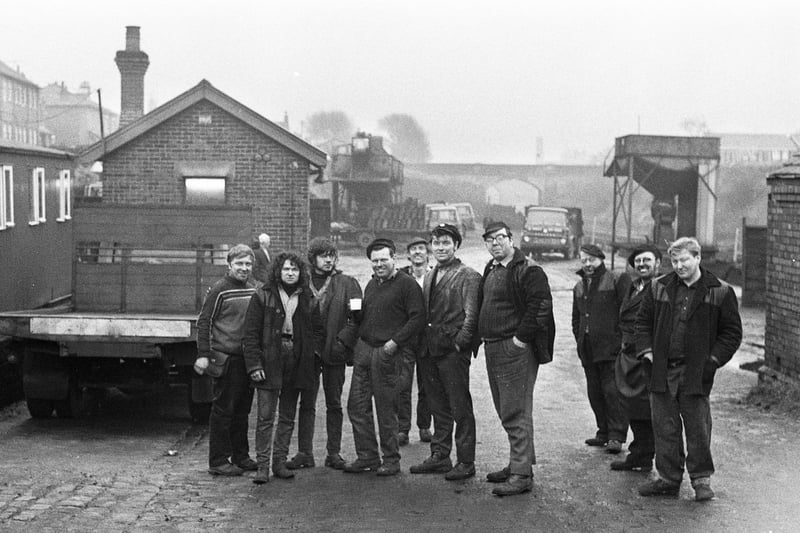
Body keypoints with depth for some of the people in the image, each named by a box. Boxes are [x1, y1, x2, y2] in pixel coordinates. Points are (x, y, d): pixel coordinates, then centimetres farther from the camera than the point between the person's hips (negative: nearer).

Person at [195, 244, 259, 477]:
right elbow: (204, 322, -7)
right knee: (223, 410, -2)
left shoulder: (253, 289, 11)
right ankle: (218, 462, 4)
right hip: (226, 359, -6)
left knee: (242, 410, 14)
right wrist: (203, 355, -12)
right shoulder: (219, 289, -8)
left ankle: (240, 456, 24)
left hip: (248, 359, 6)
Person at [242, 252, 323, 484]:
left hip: (297, 364, 4)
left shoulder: (307, 299, 10)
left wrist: (313, 352, -2)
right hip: (269, 363, -4)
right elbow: (250, 334, -3)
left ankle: (280, 462, 18)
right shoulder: (262, 297, -1)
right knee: (265, 416, -5)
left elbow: (317, 330, 15)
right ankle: (262, 465, -1)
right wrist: (254, 365, -10)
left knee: (288, 417, 9)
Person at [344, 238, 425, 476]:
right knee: (357, 406, 6)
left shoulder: (407, 285, -7)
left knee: (386, 410, -1)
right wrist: (358, 340, 11)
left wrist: (395, 342, -18)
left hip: (387, 353, -7)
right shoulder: (371, 284, 17)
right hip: (363, 350, 7)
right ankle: (367, 457, 16)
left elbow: (417, 318, -13)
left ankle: (391, 460, 11)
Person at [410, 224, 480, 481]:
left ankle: (466, 462, 2)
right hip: (429, 350, 7)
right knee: (438, 408, 13)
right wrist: (422, 344, 11)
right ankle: (439, 456, 21)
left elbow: (471, 315, -11)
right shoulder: (430, 276, 18)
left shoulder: (468, 276, -5)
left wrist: (459, 342, -17)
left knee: (461, 408, -3)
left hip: (453, 350, -7)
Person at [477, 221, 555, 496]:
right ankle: (520, 463, 26)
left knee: (515, 413, -8)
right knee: (506, 412, 15)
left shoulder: (528, 271, -11)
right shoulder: (490, 271, 17)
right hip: (493, 350, 9)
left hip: (515, 350, -9)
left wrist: (521, 337, -19)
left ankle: (521, 475, -4)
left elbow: (541, 307, -20)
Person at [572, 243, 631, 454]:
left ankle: (616, 436, -8)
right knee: (594, 392, 10)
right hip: (588, 350, 7)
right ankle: (604, 432, 20)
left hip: (610, 346, -7)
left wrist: (623, 338, -11)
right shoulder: (579, 287, 19)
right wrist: (580, 340, 16)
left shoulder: (617, 281, -2)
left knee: (612, 390, -10)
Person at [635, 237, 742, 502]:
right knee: (665, 428, 8)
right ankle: (668, 478, 19)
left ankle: (701, 479, 15)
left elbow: (732, 331, 3)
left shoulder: (720, 292, -1)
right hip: (662, 371, 3)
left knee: (697, 428, 2)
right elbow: (643, 321, 15)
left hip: (696, 373, -3)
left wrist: (713, 360, -5)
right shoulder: (658, 288, 7)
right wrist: (647, 351, 3)